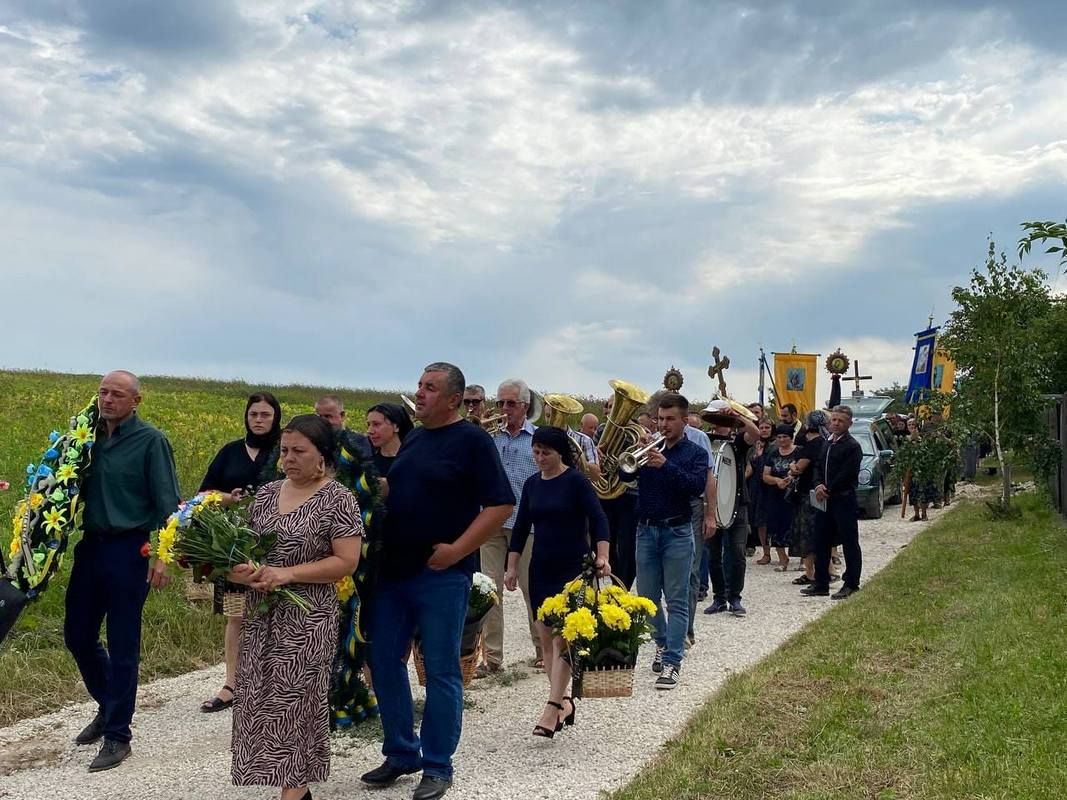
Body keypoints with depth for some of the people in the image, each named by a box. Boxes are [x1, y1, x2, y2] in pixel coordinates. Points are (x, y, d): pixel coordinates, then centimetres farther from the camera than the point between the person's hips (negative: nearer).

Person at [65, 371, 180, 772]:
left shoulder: (151, 441, -9)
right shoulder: (90, 435, 6)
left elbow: (167, 504, -10)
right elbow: (76, 487, 16)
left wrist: (163, 555, -17)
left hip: (129, 550, -6)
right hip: (91, 544, 6)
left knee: (122, 645, 2)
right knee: (77, 636, 13)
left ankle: (117, 736, 14)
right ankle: (109, 705, 36)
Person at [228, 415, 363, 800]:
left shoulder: (338, 498, -9)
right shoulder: (267, 493, 9)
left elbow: (346, 561, -13)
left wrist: (287, 573, -20)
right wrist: (240, 569, -9)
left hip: (307, 619, -6)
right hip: (261, 614, 6)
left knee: (293, 703, -2)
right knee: (263, 702, 7)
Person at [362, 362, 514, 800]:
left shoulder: (472, 441, -8)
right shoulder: (411, 439, 13)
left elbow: (500, 505, -13)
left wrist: (456, 550, -17)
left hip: (441, 575, -7)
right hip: (392, 570, 7)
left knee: (441, 672, 2)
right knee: (384, 661, 11)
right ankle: (401, 753, 26)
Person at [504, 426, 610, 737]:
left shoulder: (576, 481, -7)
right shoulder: (532, 484, 9)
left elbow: (597, 519, -13)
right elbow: (521, 527, 14)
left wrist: (602, 556, -26)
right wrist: (512, 567, 10)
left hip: (573, 568, -6)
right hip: (541, 568, 6)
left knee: (562, 638, -12)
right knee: (546, 638, 7)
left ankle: (552, 710, -14)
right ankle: (564, 702, 18)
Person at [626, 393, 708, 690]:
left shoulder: (695, 453, 1)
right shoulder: (649, 448, 8)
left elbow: (697, 486, -16)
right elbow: (625, 472, -2)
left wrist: (666, 465, -26)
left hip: (677, 533, -4)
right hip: (646, 530, 4)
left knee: (676, 601, -3)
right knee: (648, 597, 11)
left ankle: (672, 662, -3)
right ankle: (662, 643, 33)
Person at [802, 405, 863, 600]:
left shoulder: (852, 446, -9)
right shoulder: (827, 444, 15)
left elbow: (846, 474, -16)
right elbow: (819, 467, 12)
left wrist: (828, 490, -13)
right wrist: (819, 485, -6)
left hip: (844, 500, -8)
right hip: (825, 500, 8)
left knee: (849, 543, 0)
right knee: (821, 542, 11)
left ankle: (851, 584, 7)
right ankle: (821, 583, 19)